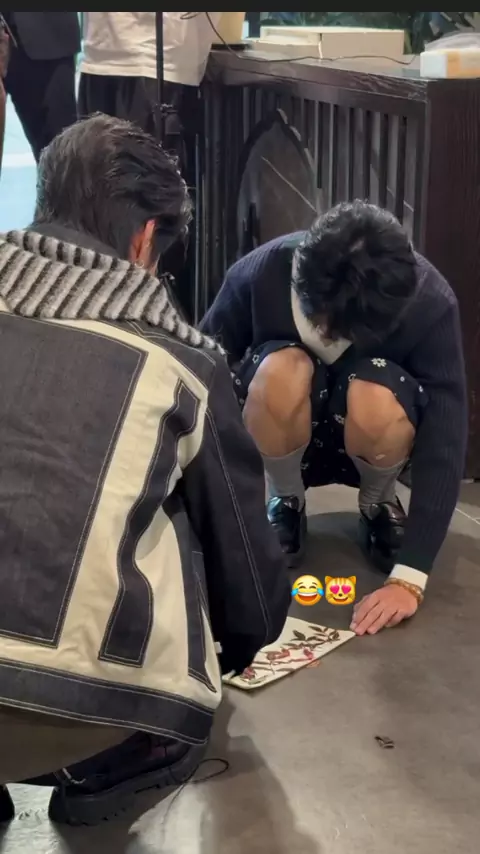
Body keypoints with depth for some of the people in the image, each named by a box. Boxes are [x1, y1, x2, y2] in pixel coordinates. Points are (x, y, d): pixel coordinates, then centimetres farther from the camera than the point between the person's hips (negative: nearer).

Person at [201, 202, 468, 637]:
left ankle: (379, 505, -2)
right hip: (287, 440, 1)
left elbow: (444, 442, -29)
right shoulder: (259, 276, -26)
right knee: (281, 372, -34)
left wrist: (409, 577, -34)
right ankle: (286, 504, -4)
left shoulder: (429, 302, -28)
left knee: (375, 398, -36)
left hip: (374, 440, 0)